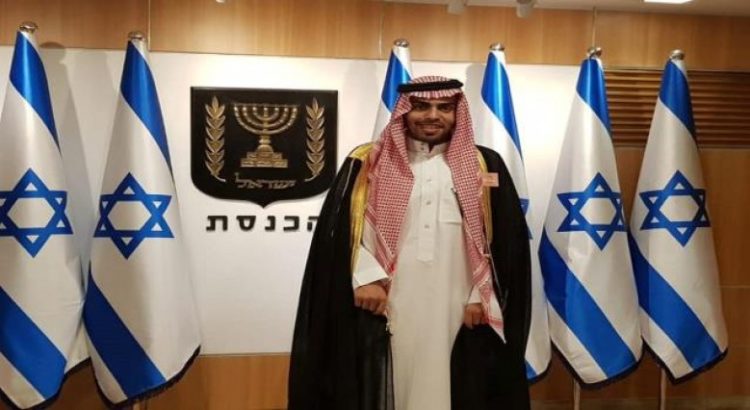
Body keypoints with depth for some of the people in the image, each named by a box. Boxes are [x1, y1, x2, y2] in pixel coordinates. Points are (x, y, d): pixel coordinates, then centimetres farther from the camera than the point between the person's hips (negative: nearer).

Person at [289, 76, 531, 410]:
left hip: (458, 310, 1)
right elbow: (340, 228, 2)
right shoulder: (368, 163, 8)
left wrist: (481, 296, -1)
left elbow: (505, 238, 7)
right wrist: (365, 278, -11)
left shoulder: (484, 167, 10)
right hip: (383, 305, 0)